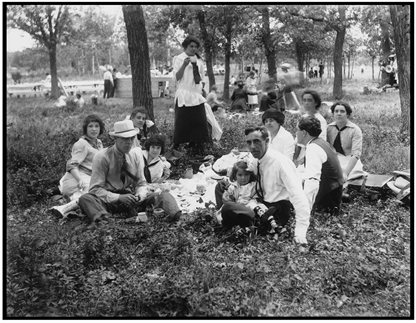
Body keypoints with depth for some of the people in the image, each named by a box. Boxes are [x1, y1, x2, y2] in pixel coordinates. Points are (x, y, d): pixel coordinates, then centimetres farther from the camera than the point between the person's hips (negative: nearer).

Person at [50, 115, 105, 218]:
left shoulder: (99, 143, 25)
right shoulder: (82, 144, -1)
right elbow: (72, 165, -12)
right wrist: (80, 180, -29)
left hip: (91, 178, 7)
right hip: (76, 178, -7)